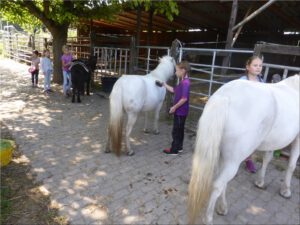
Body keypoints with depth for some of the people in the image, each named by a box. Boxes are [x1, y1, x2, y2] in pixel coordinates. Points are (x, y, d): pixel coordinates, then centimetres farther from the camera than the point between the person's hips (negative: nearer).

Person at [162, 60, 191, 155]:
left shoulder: (185, 82, -22)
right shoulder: (182, 82, 8)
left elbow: (184, 98, -27)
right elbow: (173, 90, 21)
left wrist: (174, 107, -20)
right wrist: (164, 84, 16)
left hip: (180, 111, -10)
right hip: (180, 111, 10)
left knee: (176, 131, 2)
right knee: (179, 130, 19)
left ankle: (174, 149, 15)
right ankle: (179, 147, 32)